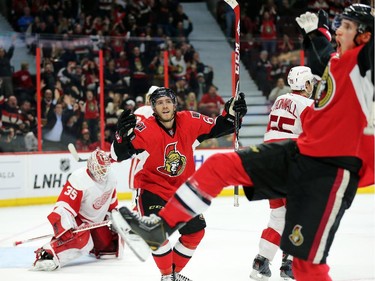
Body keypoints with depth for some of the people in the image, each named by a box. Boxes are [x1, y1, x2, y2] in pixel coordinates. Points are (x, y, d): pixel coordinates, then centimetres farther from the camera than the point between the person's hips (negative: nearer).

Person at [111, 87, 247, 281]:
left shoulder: (189, 122, -9)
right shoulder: (146, 129, -23)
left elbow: (216, 128, 2)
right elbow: (118, 154, -31)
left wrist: (231, 113, -15)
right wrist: (124, 134, -51)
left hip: (183, 188, 5)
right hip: (152, 188, -5)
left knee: (195, 232, 6)